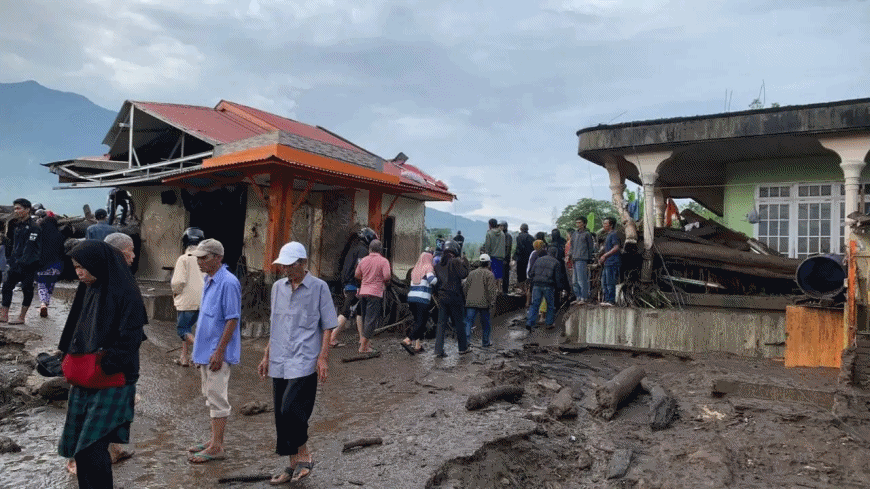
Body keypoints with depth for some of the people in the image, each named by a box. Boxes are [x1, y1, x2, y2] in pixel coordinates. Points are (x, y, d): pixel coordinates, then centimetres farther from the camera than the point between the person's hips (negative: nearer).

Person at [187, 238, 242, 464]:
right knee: (211, 396, 17)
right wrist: (199, 348, 18)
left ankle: (217, 447, 8)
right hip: (205, 349, 10)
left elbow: (232, 320, -21)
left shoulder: (228, 283, -19)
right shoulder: (208, 281, 11)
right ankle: (214, 441, 28)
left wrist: (218, 352, -22)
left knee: (217, 398, -2)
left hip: (217, 352, -10)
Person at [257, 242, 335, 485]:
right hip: (279, 364, 6)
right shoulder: (277, 287, 10)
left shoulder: (318, 287, -5)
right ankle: (294, 464, 25)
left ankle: (303, 455, 10)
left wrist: (323, 357, -12)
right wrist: (267, 356, 17)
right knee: (281, 416, 10)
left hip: (304, 362, -6)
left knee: (291, 410, -14)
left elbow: (327, 326, -4)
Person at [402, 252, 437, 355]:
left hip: (411, 297, 7)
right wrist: (436, 278, 1)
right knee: (421, 322, -5)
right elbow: (432, 280, -17)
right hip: (423, 299, -7)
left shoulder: (415, 269, 18)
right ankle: (407, 341, -20)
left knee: (418, 321, 13)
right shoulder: (428, 267, -2)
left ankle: (417, 346, 8)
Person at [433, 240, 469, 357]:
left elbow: (436, 280, 14)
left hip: (441, 297, 5)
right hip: (454, 296, -5)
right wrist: (463, 263, -2)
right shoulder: (455, 262, -8)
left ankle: (438, 350, 0)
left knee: (441, 323, 4)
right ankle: (463, 348, 18)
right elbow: (464, 274, -15)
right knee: (458, 323, 8)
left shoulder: (438, 265, 12)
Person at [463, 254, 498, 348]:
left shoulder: (472, 273, 14)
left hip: (470, 302, 3)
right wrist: (492, 301, -2)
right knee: (485, 323, 12)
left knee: (468, 322, 0)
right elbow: (492, 289, -8)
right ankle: (485, 342, 21)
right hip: (484, 302, -3)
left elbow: (465, 287, 16)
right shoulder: (489, 274, -1)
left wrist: (466, 299, 24)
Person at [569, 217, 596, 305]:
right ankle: (578, 297, 14)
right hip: (575, 260, 7)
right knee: (575, 281, 8)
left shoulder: (587, 234, 1)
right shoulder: (574, 234, 19)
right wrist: (569, 255, 12)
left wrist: (589, 260, -4)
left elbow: (591, 247, 1)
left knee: (582, 280, -9)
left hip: (582, 260, -7)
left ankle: (584, 298, -3)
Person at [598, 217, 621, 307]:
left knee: (610, 282, -8)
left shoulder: (614, 234, -8)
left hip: (612, 262, -10)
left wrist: (605, 255, -18)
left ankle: (611, 300, -4)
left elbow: (616, 248, -19)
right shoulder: (607, 235, 22)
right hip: (607, 263, 10)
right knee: (604, 282, 11)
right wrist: (601, 257, 17)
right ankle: (607, 299, 16)